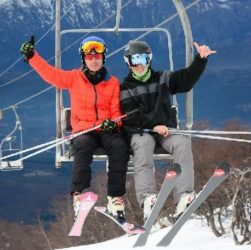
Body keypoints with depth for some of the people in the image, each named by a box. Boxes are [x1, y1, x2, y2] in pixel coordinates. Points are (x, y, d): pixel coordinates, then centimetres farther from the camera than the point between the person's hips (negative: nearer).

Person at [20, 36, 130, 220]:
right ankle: (79, 195, -41)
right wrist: (32, 56, -8)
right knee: (83, 146, -36)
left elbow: (116, 110, 8)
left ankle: (116, 198, -31)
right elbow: (50, 74, 3)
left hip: (107, 130, 1)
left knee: (119, 146, -32)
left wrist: (114, 123, -14)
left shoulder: (112, 82, 11)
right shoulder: (74, 78, 11)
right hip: (83, 130, -1)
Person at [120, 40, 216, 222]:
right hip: (141, 132, -2)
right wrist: (154, 126, -16)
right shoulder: (125, 89, 9)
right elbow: (129, 118, -3)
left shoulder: (163, 79, 17)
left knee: (182, 143, -29)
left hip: (166, 129, 2)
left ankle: (183, 198, -45)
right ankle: (148, 198, -54)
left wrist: (201, 59, -11)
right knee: (143, 146, -36)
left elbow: (187, 79, 5)